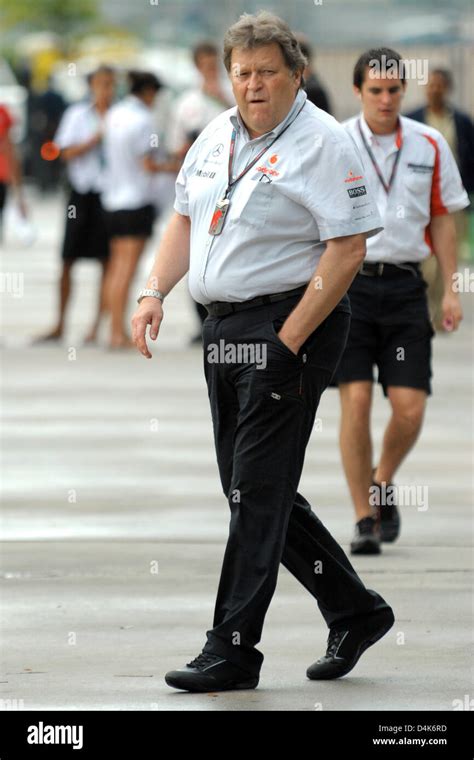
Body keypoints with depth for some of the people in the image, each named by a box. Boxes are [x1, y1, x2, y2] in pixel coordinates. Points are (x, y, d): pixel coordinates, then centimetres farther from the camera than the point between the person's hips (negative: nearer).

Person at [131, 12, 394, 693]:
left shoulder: (322, 144, -12)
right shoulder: (217, 136, 12)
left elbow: (347, 248, -16)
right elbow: (186, 220, 21)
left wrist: (290, 340, -20)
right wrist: (155, 293, 5)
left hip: (291, 326, -9)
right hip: (224, 329, 9)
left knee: (258, 493, -8)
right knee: (252, 491, 12)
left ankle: (233, 650, -6)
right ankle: (355, 611, 25)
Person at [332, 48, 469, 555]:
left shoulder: (430, 146, 6)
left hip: (405, 286, 2)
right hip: (349, 282, -2)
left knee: (410, 407, -4)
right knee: (356, 400, -7)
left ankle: (383, 484, 25)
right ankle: (364, 520, 3)